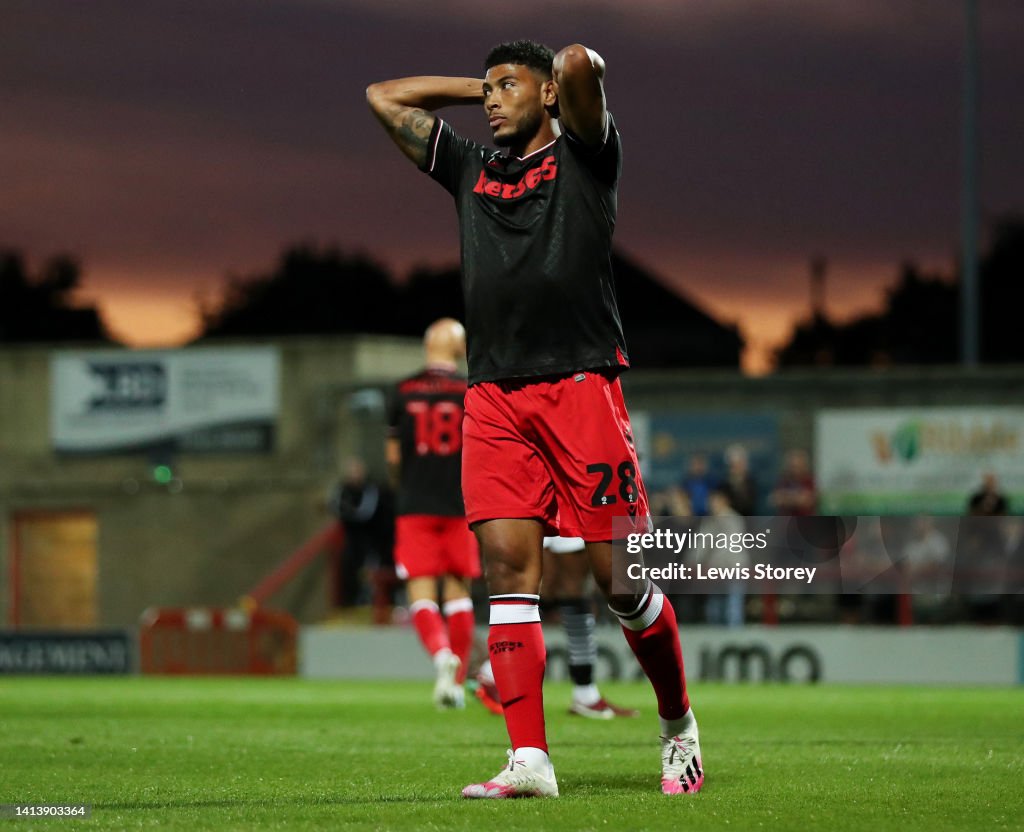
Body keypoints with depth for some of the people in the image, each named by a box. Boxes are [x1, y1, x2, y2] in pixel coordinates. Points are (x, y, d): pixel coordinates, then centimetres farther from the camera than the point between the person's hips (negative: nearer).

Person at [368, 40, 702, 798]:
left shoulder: (583, 156, 8)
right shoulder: (472, 169, 22)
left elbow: (580, 65, -10)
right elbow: (384, 96, 28)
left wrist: (571, 73, 12)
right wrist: (481, 87, 26)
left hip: (581, 386, -5)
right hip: (494, 395, 5)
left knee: (620, 574, -4)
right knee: (508, 564, -7)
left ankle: (678, 723, 17)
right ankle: (530, 760, -9)